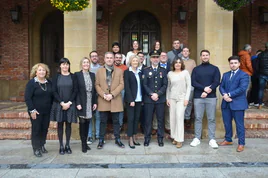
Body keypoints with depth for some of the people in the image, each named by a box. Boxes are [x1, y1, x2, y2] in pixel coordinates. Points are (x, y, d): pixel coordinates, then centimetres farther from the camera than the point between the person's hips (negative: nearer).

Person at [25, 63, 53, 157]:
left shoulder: (49, 83, 8)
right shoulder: (31, 83, -6)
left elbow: (52, 96, 15)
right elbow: (27, 98, -10)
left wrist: (51, 107, 8)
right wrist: (32, 110, -15)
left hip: (47, 111, 5)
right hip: (36, 112, -5)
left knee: (45, 129, 10)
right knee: (36, 129, 1)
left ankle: (42, 146, 25)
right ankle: (36, 149, 10)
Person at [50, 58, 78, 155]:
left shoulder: (73, 77, 3)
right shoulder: (56, 77, 2)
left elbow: (75, 91, -1)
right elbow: (54, 91, -3)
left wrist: (69, 103, -11)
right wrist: (62, 103, -13)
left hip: (70, 104, 0)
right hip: (59, 104, 0)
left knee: (68, 124, 6)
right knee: (60, 124, 5)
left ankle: (67, 145, 17)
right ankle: (61, 146, 14)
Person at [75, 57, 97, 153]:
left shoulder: (92, 75, 10)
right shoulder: (77, 74, -3)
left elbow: (94, 90, 10)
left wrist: (95, 102, 5)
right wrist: (78, 103, -13)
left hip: (90, 103, 4)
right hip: (81, 103, -4)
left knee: (87, 122, 9)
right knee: (82, 122, -1)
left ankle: (85, 142, 20)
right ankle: (83, 144, 8)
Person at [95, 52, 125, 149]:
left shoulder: (119, 71, 7)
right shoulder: (99, 71, 9)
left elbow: (121, 84, -1)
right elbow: (97, 85, 3)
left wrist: (112, 94, -13)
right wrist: (104, 95, -12)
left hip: (115, 100, 0)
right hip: (103, 101, 0)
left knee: (116, 121, 8)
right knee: (103, 121, 6)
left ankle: (117, 139, 20)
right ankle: (101, 140, 16)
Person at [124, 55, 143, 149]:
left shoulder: (139, 72, 12)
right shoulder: (127, 72, -4)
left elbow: (141, 85, 11)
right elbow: (127, 87, -9)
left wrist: (142, 98, 2)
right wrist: (131, 100, -15)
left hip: (139, 99, 5)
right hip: (131, 99, -5)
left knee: (136, 118, 9)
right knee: (131, 119, -1)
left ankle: (134, 138, 19)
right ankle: (130, 140, 7)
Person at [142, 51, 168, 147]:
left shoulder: (163, 70, 10)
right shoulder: (146, 70, 7)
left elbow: (165, 85, 3)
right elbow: (144, 84, -1)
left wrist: (158, 94, -10)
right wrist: (151, 94, -12)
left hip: (160, 99, 1)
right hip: (148, 99, -1)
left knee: (160, 119, 5)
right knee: (148, 120, 2)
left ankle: (160, 138, 15)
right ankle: (147, 138, 13)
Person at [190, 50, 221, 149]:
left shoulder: (215, 69, 10)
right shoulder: (196, 69, 11)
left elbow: (217, 82, -1)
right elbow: (193, 82, 0)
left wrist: (207, 92, -13)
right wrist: (204, 88, -15)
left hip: (211, 97, 0)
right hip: (198, 97, 1)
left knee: (211, 119, 2)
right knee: (198, 118, 4)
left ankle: (212, 139, 9)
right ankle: (197, 138, 11)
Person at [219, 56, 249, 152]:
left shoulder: (244, 75, -4)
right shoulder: (225, 75, 17)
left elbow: (242, 88, -15)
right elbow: (221, 86, 10)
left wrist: (229, 94, -15)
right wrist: (224, 94, -11)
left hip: (238, 103, -6)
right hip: (226, 103, 6)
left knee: (239, 124, 2)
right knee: (227, 123, 14)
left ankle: (241, 143, 14)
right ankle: (228, 140, 30)